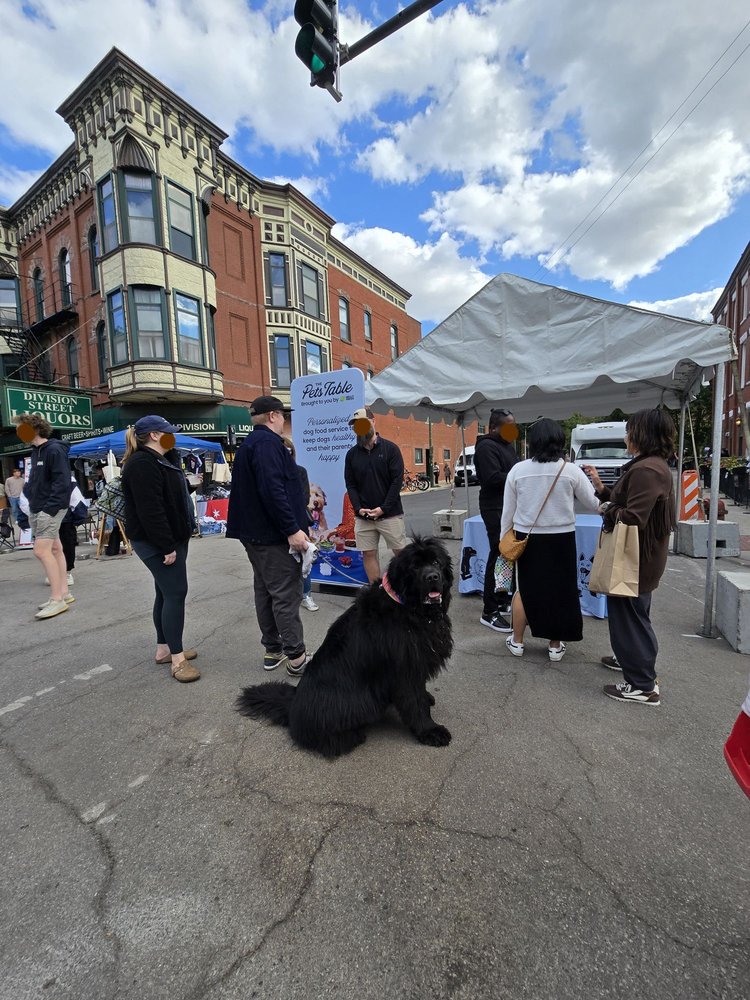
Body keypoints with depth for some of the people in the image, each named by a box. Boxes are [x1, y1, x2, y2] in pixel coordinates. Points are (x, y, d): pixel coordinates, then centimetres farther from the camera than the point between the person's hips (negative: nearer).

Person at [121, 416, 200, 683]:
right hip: (157, 542, -11)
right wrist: (167, 546, -24)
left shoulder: (161, 460, 16)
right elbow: (150, 511, -24)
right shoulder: (142, 465, -18)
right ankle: (177, 659, 0)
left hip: (170, 538, 11)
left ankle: (164, 649, 26)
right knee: (175, 593, -8)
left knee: (166, 593, 15)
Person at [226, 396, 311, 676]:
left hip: (255, 533, 10)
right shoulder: (268, 442, -14)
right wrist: (292, 529, -24)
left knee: (265, 590, 14)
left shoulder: (249, 444, 18)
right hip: (274, 535, -10)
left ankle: (273, 650, 25)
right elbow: (272, 490, -26)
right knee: (286, 594, -4)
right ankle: (296, 657, 3)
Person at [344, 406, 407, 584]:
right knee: (368, 554, 6)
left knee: (401, 552, 1)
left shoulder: (390, 448, -2)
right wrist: (359, 508, -8)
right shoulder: (352, 454, 8)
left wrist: (383, 508, -13)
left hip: (389, 514, -3)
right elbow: (350, 484, 7)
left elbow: (397, 480, -7)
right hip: (363, 516, 3)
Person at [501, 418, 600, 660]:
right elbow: (593, 505, 2)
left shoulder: (518, 470, -6)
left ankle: (517, 641, 25)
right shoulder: (571, 470, -8)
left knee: (524, 590, 15)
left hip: (526, 538, 1)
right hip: (560, 540, 0)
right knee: (559, 592, 14)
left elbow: (508, 511, -1)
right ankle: (556, 646, 26)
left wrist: (504, 538, 10)